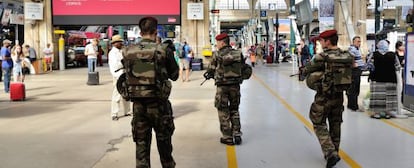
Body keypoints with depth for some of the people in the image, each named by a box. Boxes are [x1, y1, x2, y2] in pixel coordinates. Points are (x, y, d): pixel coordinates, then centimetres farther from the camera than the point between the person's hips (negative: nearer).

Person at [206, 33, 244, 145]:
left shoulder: (217, 54, -7)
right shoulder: (238, 53, 3)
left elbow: (211, 70, -2)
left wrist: (212, 74, 19)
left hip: (222, 86, -4)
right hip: (235, 85, 4)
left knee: (224, 112, 7)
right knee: (234, 110, 17)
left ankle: (227, 137, 8)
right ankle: (237, 135, 15)